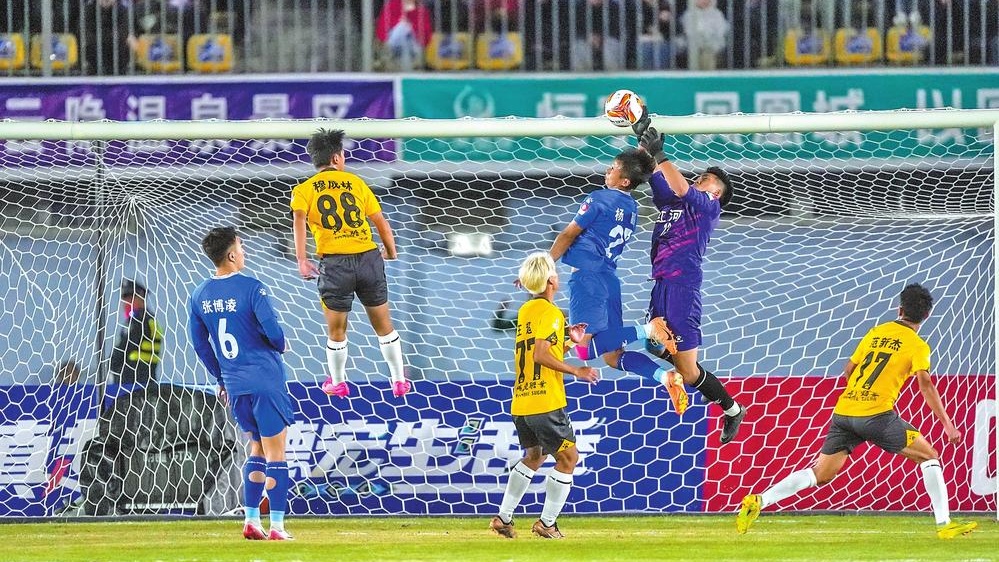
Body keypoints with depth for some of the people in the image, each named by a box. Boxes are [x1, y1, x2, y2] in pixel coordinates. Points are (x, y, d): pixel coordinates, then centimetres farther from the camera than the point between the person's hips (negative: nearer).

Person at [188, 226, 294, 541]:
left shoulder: (200, 296, 6)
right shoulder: (251, 289, -13)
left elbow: (200, 345, 13)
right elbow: (272, 330, -19)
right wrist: (281, 346, 5)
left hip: (234, 385, 6)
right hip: (266, 380, -6)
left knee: (258, 447, 20)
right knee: (275, 453, 0)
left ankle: (251, 521, 14)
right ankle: (276, 527, -3)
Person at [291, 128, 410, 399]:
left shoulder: (304, 190, 6)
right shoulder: (356, 183, 10)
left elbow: (299, 220, -12)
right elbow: (381, 223, 11)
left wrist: (302, 261, -18)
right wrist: (391, 252, 26)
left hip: (335, 263, -1)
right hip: (369, 258, 1)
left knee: (336, 331, 16)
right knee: (384, 325, 16)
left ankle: (337, 383, 30)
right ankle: (399, 381, 23)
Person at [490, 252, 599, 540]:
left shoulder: (524, 311, 14)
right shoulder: (550, 312, -12)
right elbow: (541, 355, -21)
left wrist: (568, 342, 18)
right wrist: (576, 371, -16)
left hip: (520, 403, 9)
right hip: (546, 402, -9)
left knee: (533, 455, 23)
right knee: (567, 457, 1)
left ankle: (503, 518, 20)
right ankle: (547, 522, 0)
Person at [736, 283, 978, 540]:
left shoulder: (875, 333, 18)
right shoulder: (917, 345, 2)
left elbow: (847, 372, 22)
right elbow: (926, 386, -9)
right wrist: (947, 425, -9)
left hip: (843, 412, 5)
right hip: (877, 414, -5)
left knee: (821, 474, 10)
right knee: (929, 456, 8)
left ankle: (758, 501, -4)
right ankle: (944, 524, 0)